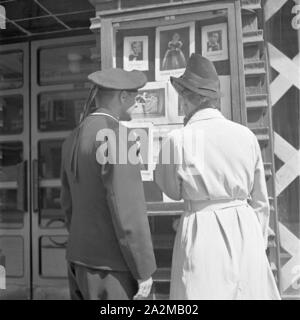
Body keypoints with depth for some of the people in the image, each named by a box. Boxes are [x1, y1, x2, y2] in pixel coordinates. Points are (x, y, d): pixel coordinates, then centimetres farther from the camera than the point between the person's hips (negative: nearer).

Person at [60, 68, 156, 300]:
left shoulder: (74, 140, 9)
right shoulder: (114, 138, -21)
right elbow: (127, 210, -24)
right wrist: (144, 271, -15)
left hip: (82, 259, 9)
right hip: (110, 267, -9)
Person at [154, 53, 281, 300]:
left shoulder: (179, 139, -10)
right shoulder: (246, 136, 0)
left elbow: (172, 191, 6)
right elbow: (260, 201, 8)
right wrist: (259, 243, 20)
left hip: (203, 231, -3)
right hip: (246, 230, 4)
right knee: (251, 292, 15)